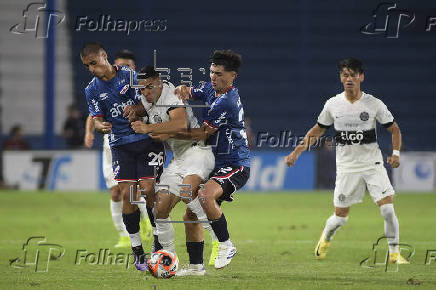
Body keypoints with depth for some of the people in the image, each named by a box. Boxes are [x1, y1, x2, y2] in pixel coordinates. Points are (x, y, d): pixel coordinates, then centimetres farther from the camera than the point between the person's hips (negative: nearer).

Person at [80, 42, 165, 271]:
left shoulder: (130, 75, 0)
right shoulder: (92, 90, 6)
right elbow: (97, 120, 3)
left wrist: (135, 109, -15)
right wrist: (102, 126, -20)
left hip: (147, 140, -2)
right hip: (120, 146, 2)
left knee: (148, 190, -11)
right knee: (127, 194, -7)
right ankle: (137, 249, 3)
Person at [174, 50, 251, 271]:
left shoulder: (226, 102, -20)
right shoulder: (211, 89, 9)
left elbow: (202, 134, -17)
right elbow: (186, 94, 21)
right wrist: (183, 90, -4)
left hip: (235, 166, -10)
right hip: (217, 165, 10)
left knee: (205, 195, -35)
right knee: (190, 215, 7)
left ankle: (226, 245, -19)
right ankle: (195, 265, 19)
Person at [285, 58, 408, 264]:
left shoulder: (374, 104, -5)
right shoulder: (333, 105, -1)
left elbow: (394, 129, 4)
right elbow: (318, 130, 13)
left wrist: (395, 153, -12)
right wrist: (296, 152, 5)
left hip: (373, 164, -1)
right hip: (346, 167, 1)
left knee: (388, 209, -14)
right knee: (340, 216, 2)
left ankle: (394, 253, 0)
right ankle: (326, 238, 35)